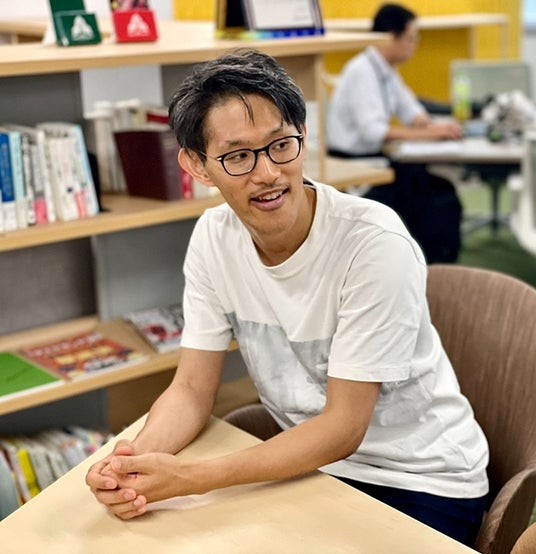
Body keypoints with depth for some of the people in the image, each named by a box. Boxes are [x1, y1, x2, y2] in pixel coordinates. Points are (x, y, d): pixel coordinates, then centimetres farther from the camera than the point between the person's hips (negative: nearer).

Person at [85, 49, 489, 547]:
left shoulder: (374, 243, -24)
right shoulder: (213, 236, -6)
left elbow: (342, 428, -21)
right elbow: (192, 390, -2)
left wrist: (190, 478, -29)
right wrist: (134, 460, -23)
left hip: (423, 482, -5)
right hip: (307, 461, 5)